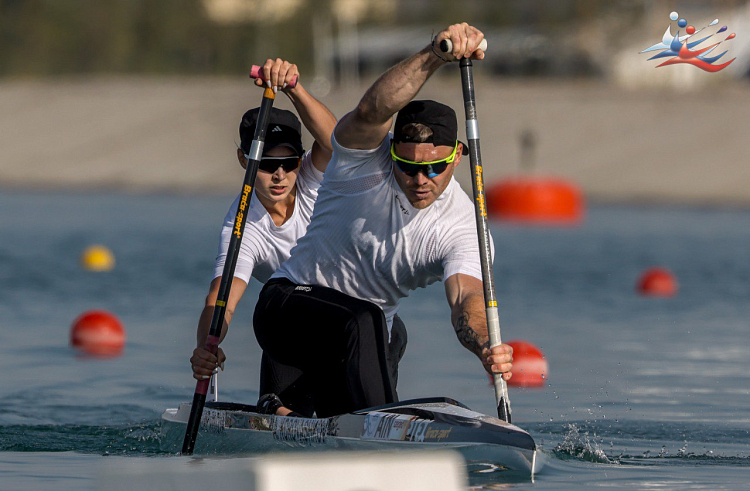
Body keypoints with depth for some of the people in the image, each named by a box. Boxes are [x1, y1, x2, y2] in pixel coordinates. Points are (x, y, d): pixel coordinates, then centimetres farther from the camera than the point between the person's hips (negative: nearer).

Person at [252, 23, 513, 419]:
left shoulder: (462, 225, -14)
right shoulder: (365, 157, -18)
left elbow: (466, 298, -31)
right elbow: (372, 111, -41)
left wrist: (485, 346, -55)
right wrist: (434, 56, -58)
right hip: (288, 306, -5)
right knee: (363, 323, -35)